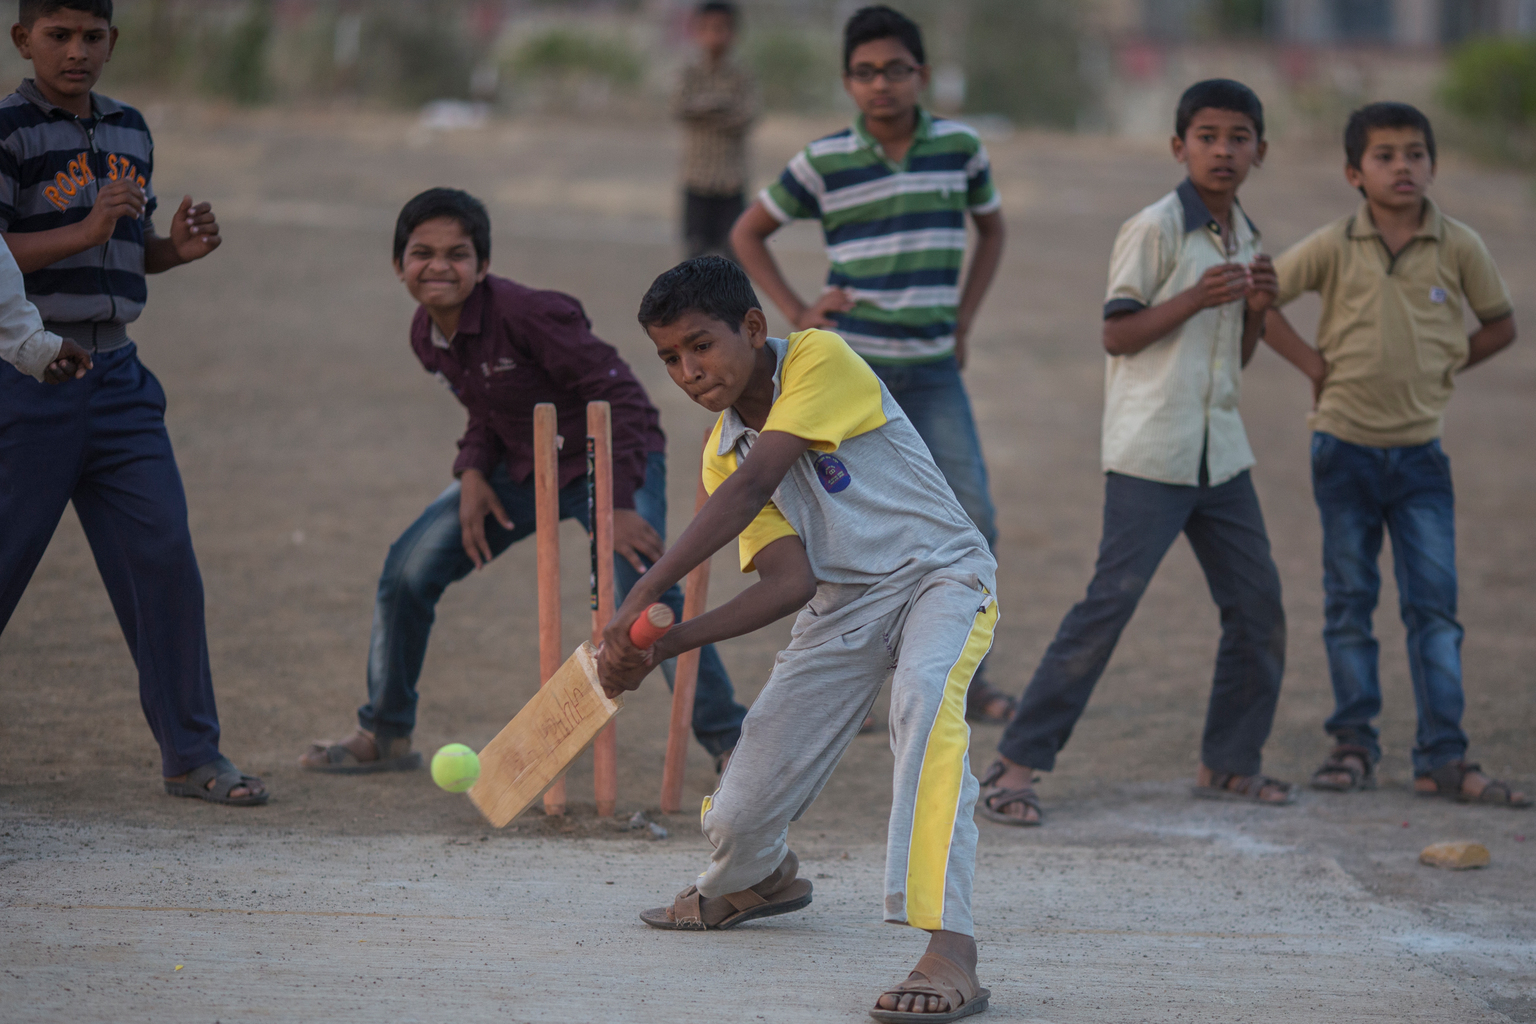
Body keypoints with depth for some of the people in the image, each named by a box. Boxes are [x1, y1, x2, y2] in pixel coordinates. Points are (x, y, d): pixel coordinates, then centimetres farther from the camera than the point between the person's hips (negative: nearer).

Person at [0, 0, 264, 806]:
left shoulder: (130, 131, 14)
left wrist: (176, 249, 4)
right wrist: (84, 231, -23)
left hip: (117, 377, 6)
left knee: (164, 560, 1)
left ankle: (190, 755, 8)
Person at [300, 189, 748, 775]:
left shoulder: (526, 314, -28)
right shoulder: (427, 336, -4)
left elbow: (618, 395, -26)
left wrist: (619, 503, -31)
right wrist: (473, 472, -8)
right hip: (520, 466, 8)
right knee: (407, 571, 1)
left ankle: (730, 742, -15)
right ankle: (384, 737, 18)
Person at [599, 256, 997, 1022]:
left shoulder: (819, 359, -17)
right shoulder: (721, 454, 2)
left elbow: (752, 488, -27)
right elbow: (790, 579, -10)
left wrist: (644, 593, -33)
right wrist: (664, 644, -23)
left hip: (941, 576, -6)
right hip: (844, 604, 6)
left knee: (925, 696, -39)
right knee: (740, 815, 3)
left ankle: (949, 951, -46)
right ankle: (757, 878, 44)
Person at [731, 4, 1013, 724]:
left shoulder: (958, 147, 3)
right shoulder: (825, 161, -3)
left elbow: (991, 229, 21)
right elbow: (748, 233, 10)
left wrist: (963, 320, 11)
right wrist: (795, 312, 1)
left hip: (933, 369, 2)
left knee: (972, 519, -5)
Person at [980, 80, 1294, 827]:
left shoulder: (1244, 236, 14)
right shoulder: (1155, 229, -9)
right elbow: (1115, 335, -11)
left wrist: (1257, 308, 0)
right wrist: (1196, 297, -20)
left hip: (1220, 453, 8)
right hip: (1150, 455, -8)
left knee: (1258, 608, 7)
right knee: (1111, 600, -12)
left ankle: (1228, 762, 21)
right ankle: (1017, 760, -8)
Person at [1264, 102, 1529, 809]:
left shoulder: (1459, 248, -3)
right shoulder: (1334, 247, -6)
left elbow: (1500, 323, 10)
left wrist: (1444, 366, 1)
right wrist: (1314, 365, -3)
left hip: (1421, 451, 1)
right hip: (1346, 449, 0)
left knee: (1434, 604, -2)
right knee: (1349, 603, 7)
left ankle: (1442, 758, 0)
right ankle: (1355, 744, 16)